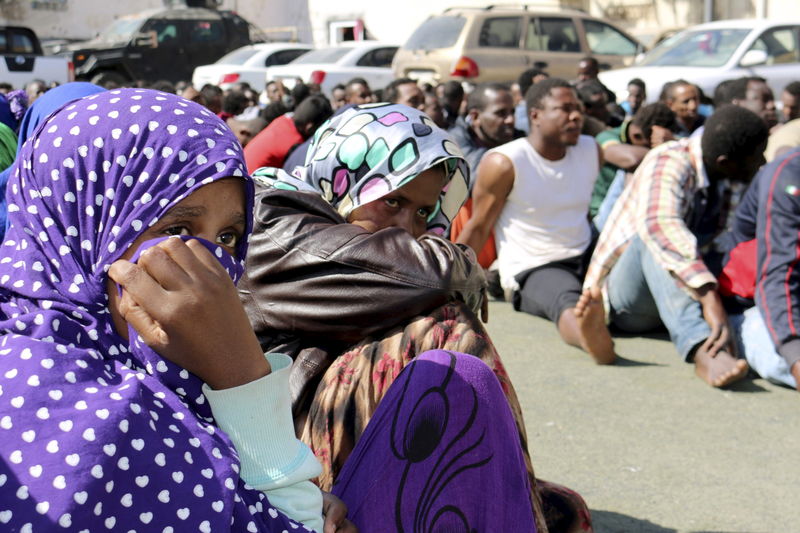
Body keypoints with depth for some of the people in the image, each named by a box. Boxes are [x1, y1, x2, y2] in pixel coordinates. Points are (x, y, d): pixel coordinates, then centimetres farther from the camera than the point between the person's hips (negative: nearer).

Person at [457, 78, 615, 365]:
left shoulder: (591, 151, 9)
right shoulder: (503, 163, -9)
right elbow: (478, 229, -3)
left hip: (586, 257, 11)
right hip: (534, 271, -10)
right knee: (567, 300, -44)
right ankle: (590, 336, -74)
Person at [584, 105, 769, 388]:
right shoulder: (669, 163, -23)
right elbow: (659, 224, -42)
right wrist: (709, 297, -51)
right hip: (624, 294, -7)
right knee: (657, 238, -38)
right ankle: (702, 350, -56)